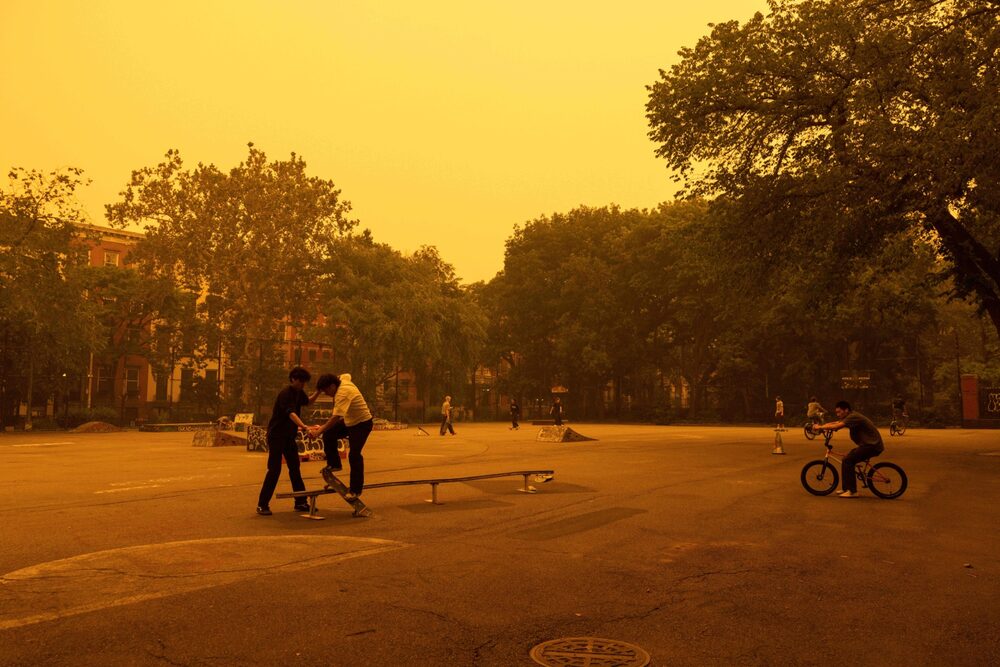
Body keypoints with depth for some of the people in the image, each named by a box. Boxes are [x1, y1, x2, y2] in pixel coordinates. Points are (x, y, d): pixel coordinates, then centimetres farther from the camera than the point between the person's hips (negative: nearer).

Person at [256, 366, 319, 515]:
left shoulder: (298, 393, 6)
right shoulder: (285, 394, -20)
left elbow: (308, 401, 28)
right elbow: (291, 413, -35)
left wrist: (318, 391, 9)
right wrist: (304, 427, -49)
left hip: (289, 436, 8)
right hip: (276, 435, -8)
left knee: (295, 469, 10)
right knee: (274, 470, -9)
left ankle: (300, 503, 16)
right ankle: (262, 505, -1)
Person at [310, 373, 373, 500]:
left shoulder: (343, 393, -30)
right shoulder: (343, 379, -4)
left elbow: (336, 417, -37)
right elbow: (347, 375, 23)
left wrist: (319, 431, -36)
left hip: (362, 423, -10)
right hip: (350, 421, 10)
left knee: (354, 455, -12)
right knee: (328, 434, 0)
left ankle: (356, 490, -4)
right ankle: (334, 464, 14)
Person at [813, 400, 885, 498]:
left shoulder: (853, 417, -18)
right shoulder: (849, 417, 13)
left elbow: (837, 426, -29)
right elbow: (833, 424, 8)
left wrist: (820, 427, -22)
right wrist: (820, 426, -7)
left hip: (873, 445, -11)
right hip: (868, 444, 11)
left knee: (847, 460, -17)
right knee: (847, 459, 10)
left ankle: (852, 491, -14)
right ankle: (847, 488, 16)